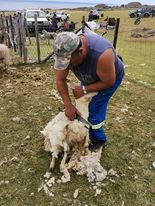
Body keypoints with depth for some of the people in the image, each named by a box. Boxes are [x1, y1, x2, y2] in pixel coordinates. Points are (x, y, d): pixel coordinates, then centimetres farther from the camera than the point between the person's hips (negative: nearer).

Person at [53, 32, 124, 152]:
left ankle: (99, 139, 18)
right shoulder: (67, 52, -28)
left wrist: (85, 89, -24)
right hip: (90, 77, 6)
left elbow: (109, 82, -27)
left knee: (94, 110, -8)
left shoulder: (102, 55, -43)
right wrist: (68, 105, -23)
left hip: (111, 77, -5)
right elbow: (60, 80, -18)